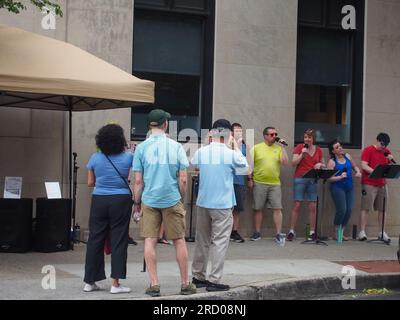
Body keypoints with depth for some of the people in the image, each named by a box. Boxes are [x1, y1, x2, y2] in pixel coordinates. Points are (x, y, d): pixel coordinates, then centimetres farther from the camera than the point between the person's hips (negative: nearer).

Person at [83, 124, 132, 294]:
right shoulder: (128, 157, -5)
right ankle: (115, 283, 1)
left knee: (95, 240, 8)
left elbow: (90, 183, 8)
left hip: (99, 201, 2)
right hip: (121, 201, -2)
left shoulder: (95, 158, 0)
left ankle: (90, 282, 15)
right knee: (118, 241, 2)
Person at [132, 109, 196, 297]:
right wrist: (182, 198, 12)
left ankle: (154, 284, 3)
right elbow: (183, 179, -2)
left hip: (149, 201, 0)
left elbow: (138, 181, -2)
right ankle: (185, 284, 15)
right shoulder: (176, 147, -1)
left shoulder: (142, 148, -1)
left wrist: (137, 203, 9)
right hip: (172, 200, 0)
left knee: (150, 242, 5)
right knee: (179, 241, 9)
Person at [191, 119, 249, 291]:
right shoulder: (230, 154, -12)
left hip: (203, 203, 5)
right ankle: (214, 280, -4)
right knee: (220, 242, -1)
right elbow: (244, 165, 8)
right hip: (222, 204, -5)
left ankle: (198, 276, 23)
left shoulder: (200, 152, -2)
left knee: (202, 240, 15)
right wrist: (236, 148, 19)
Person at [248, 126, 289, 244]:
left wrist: (282, 147, -6)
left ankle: (278, 234, 0)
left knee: (277, 208, -4)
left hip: (275, 183, 1)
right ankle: (257, 232, 18)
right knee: (258, 208, 6)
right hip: (259, 183, -1)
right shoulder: (256, 148, 2)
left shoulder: (279, 148, 7)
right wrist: (250, 179, -1)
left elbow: (285, 162, -5)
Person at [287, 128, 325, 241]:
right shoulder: (299, 147, 1)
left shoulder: (318, 150, 9)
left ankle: (312, 232, 7)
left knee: (313, 207, 1)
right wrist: (302, 154, -16)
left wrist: (320, 165, -3)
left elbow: (323, 164, 19)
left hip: (313, 180, 3)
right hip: (300, 179, -3)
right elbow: (293, 163, -5)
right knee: (297, 205, -4)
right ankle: (292, 231, 0)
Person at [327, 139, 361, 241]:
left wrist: (358, 172, 3)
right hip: (337, 187, -5)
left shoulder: (347, 156, 9)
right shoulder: (332, 162, -6)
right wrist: (340, 177, -24)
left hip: (349, 188, 5)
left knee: (349, 211, -1)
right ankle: (336, 233, 6)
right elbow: (329, 178, -10)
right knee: (342, 210, -13)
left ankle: (341, 232, 15)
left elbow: (354, 166, 23)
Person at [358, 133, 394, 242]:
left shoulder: (386, 152, 14)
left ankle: (382, 232, 12)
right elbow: (364, 166, -13)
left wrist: (391, 159, 0)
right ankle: (362, 232, -3)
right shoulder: (368, 150, -4)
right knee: (366, 208, -5)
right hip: (369, 184, -6)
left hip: (382, 184, 6)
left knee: (382, 209, 6)